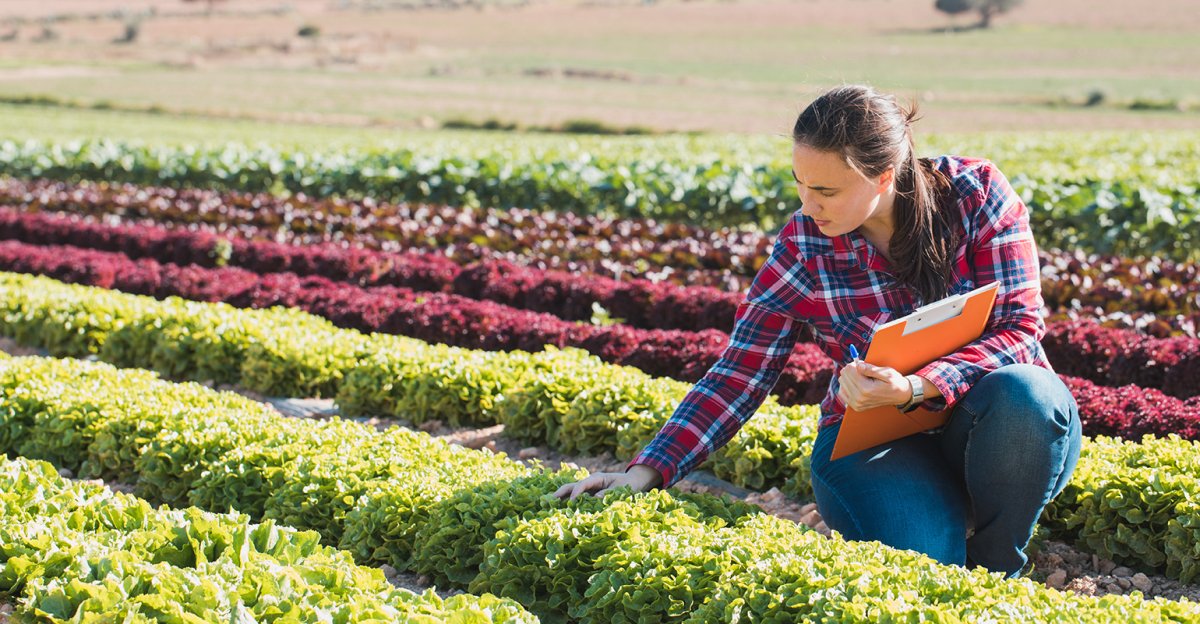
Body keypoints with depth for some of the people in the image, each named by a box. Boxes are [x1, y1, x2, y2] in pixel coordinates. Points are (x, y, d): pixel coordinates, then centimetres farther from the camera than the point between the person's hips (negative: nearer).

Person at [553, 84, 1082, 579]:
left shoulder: (976, 192, -11)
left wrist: (914, 388, -32)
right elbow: (739, 373, -6)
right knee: (915, 556, -33)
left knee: (1022, 394, -35)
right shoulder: (802, 246, -7)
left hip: (986, 426, 1)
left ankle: (994, 571, -9)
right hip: (875, 438, -1)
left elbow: (1019, 328, -15)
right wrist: (646, 473, -17)